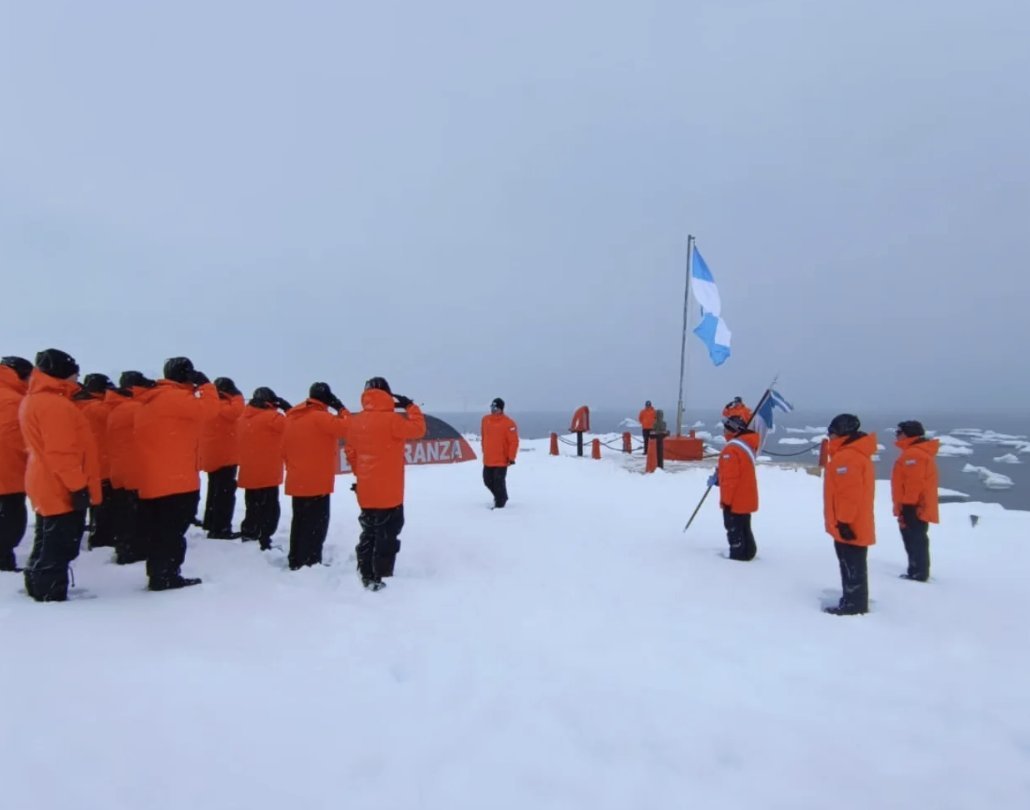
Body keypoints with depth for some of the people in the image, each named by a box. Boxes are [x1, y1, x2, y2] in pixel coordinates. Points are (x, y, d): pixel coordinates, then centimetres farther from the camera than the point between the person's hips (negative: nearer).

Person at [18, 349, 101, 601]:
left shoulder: (34, 400, 15)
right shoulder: (54, 404, -20)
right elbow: (61, 452, -24)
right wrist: (78, 485, -22)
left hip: (49, 486, 11)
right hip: (61, 489, -11)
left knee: (48, 543, 21)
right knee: (59, 547, -2)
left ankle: (38, 589, 32)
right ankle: (50, 596, 4)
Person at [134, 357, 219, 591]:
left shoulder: (152, 399, 19)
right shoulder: (174, 397, -12)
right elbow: (208, 408, -20)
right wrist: (204, 384, -7)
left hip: (153, 481, 10)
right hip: (175, 481, -9)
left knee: (162, 532, 15)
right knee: (172, 531, -3)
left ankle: (158, 575, 22)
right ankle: (165, 577, 2)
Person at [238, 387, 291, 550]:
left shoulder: (244, 418, 8)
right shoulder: (271, 417, -14)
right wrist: (288, 408, -4)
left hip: (249, 475, 8)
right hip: (267, 475, -7)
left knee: (253, 510, 19)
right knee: (269, 511, -3)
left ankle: (248, 539, 27)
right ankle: (263, 544, -7)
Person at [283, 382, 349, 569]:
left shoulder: (293, 416, 11)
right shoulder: (320, 417, -15)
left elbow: (285, 448, 15)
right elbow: (346, 428, -22)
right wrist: (341, 409, -9)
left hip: (297, 480, 8)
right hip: (317, 481, -8)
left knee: (300, 522, 17)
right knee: (316, 524, -2)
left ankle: (296, 561, 25)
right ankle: (309, 564, -1)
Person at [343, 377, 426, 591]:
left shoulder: (355, 421, 4)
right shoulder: (391, 419, -18)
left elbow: (350, 452, 11)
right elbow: (418, 429, -10)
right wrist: (410, 406, 2)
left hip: (365, 492, 7)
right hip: (388, 492, -7)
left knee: (369, 534, 19)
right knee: (387, 537, 3)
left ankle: (366, 577, 27)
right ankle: (380, 579, 5)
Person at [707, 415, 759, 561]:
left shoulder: (731, 449, -24)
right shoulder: (747, 445, 9)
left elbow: (730, 479, -24)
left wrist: (726, 500, -17)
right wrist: (718, 477, 11)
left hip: (735, 500, -10)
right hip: (746, 499, 10)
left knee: (734, 529, 2)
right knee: (744, 527, 20)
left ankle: (738, 555, 9)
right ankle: (748, 552, 29)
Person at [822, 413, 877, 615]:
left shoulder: (847, 457, -19)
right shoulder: (857, 453, 16)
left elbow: (850, 494, -24)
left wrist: (844, 521, -21)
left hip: (849, 526, -11)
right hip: (857, 525, 11)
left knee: (851, 567, -3)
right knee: (853, 566, 16)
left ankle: (853, 605, 3)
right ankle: (855, 603, 24)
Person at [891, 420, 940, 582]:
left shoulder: (913, 455, -19)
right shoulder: (921, 452, 17)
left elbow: (914, 484, -24)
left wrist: (907, 506, -21)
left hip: (914, 509, -11)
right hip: (919, 507, 11)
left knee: (915, 541, -5)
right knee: (914, 541, 16)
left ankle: (918, 574, 0)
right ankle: (917, 572, 23)